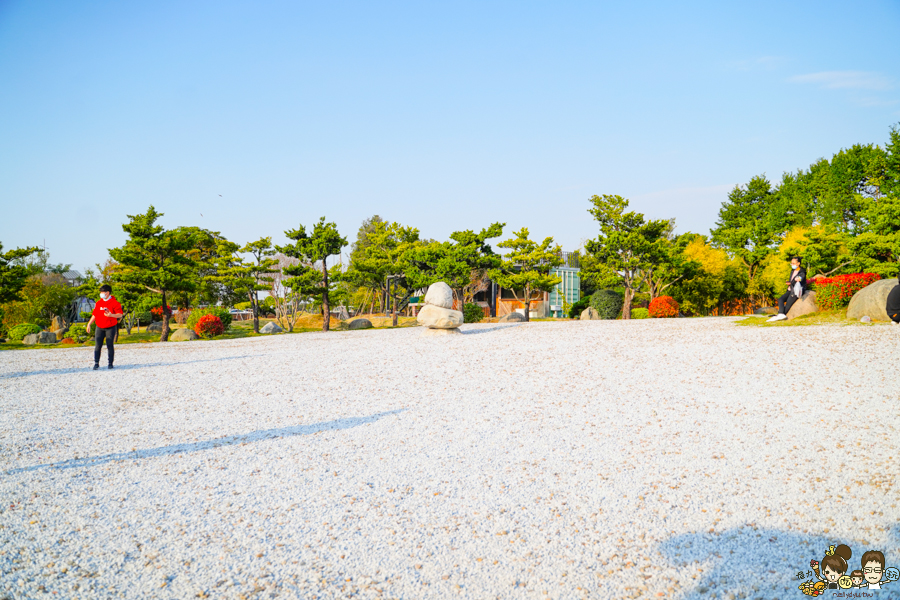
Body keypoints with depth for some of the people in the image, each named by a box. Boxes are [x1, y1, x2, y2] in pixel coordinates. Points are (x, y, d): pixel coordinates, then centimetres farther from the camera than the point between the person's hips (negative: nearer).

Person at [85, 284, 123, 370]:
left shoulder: (114, 303, -5)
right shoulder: (98, 303, 11)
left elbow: (120, 314, -8)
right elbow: (94, 314, 17)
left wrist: (111, 315, -26)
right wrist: (89, 324, 11)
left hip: (110, 328, -4)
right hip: (100, 328, 4)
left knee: (109, 345, -1)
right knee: (97, 345, -2)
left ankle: (110, 363, 8)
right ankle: (96, 363, 3)